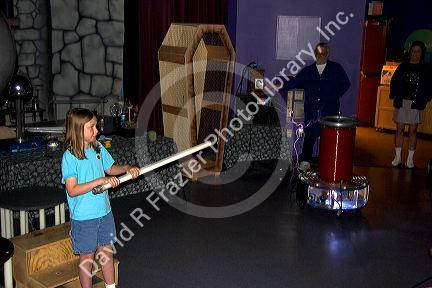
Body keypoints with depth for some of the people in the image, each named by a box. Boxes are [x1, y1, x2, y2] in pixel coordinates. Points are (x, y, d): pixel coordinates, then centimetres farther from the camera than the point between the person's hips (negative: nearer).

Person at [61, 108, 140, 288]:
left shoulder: (98, 148, 1)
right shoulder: (70, 156, -17)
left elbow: (110, 168, 17)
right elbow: (72, 190, -22)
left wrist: (127, 168, -2)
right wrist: (100, 181, -28)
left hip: (104, 212, 6)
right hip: (83, 217, -6)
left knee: (107, 252, 18)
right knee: (87, 257, 9)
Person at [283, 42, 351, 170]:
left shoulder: (336, 68, 10)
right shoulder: (307, 71, 14)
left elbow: (346, 83, 14)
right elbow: (293, 82, 9)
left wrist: (336, 96, 5)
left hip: (330, 111, -1)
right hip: (311, 111, 2)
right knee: (310, 135, -2)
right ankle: (305, 161, 7)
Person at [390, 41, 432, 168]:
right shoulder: (403, 67, 7)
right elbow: (394, 81, 8)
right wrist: (393, 95, -2)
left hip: (416, 104, -1)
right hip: (401, 103, 1)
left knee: (413, 131, 2)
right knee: (399, 130, 4)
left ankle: (410, 159, 8)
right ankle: (397, 157, 11)